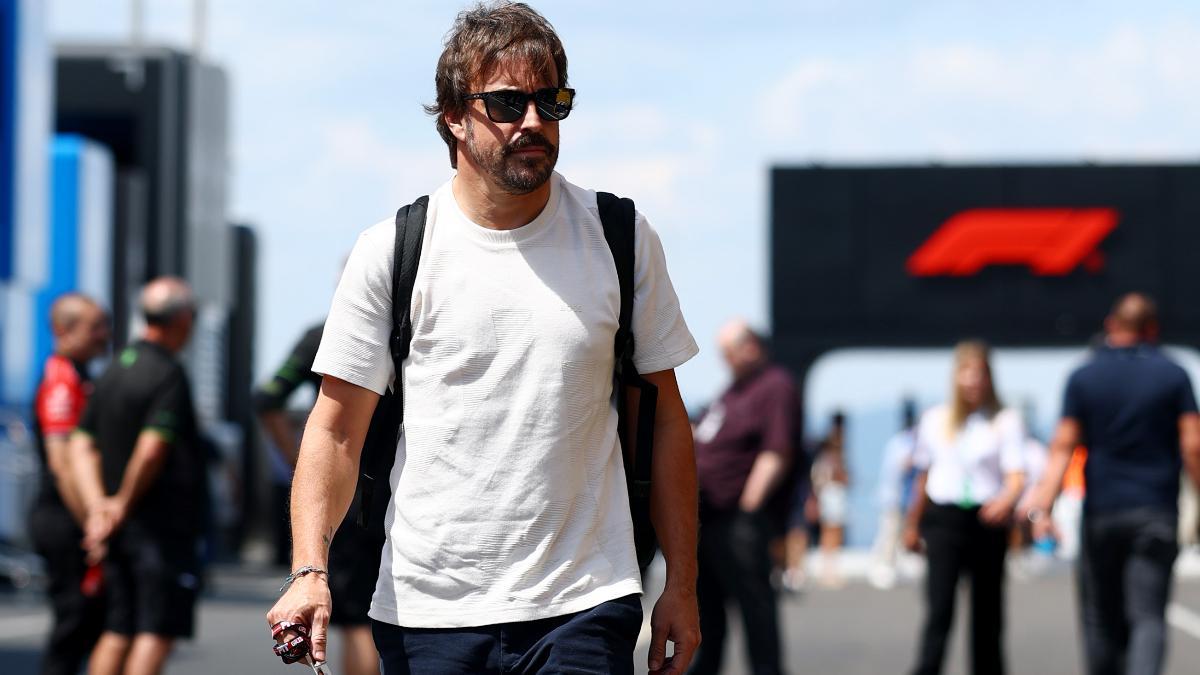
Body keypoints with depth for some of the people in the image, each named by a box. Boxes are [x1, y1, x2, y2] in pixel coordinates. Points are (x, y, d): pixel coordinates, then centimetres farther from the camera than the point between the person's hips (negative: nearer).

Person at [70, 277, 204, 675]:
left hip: (121, 529, 8)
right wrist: (124, 505, -9)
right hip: (162, 525, -8)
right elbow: (152, 448, -22)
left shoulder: (114, 371, 13)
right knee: (157, 631, -6)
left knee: (117, 631, 11)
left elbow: (82, 447, 10)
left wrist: (97, 507, 1)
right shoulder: (168, 375, -13)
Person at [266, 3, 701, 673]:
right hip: (425, 611, 0)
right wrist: (310, 571, -14)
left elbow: (665, 416, 10)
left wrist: (682, 585, 7)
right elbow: (337, 429, 1)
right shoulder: (389, 252, 0)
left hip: (582, 610, 0)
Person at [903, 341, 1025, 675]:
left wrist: (1006, 500, -31)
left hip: (988, 519, -1)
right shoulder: (935, 420, 10)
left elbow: (1016, 475, -10)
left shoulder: (1006, 420, 0)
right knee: (939, 607, -11)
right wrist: (912, 525, 24)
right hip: (944, 518, 1)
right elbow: (923, 476, 20)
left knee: (987, 613, 7)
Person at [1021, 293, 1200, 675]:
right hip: (1157, 514, -1)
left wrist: (1042, 506, -7)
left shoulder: (1083, 378, 3)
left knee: (1102, 619, 12)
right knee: (1148, 618, -5)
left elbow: (1062, 447, -4)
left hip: (1101, 513, 1)